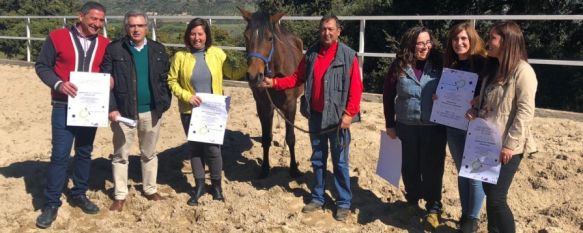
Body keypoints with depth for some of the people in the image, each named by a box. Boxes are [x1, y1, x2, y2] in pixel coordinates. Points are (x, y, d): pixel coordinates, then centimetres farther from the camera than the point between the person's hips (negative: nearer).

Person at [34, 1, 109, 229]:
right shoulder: (57, 37, -5)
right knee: (60, 154, -5)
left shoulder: (104, 44, 5)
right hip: (64, 106, -3)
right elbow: (42, 65, -2)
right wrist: (58, 83, -19)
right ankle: (51, 203, 8)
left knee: (84, 152, 12)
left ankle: (79, 194, 28)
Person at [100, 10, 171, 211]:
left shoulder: (158, 50, 5)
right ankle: (120, 195, 21)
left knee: (149, 154, 16)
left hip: (151, 111, 2)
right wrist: (111, 108, -14)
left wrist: (163, 103, -4)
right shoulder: (114, 49, -4)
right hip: (123, 111, -2)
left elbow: (165, 79, 7)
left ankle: (150, 189, 31)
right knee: (120, 155, 8)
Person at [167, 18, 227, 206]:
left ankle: (216, 184, 22)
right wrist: (187, 96, -16)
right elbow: (172, 81, -2)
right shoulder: (180, 56, -6)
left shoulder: (218, 54, -3)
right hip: (189, 111, 1)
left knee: (213, 148, 0)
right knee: (194, 148, 11)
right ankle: (199, 184, 28)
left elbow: (221, 78, 11)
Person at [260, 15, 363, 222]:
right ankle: (317, 198, 30)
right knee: (317, 159, 16)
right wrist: (274, 83, -3)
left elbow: (356, 87, -11)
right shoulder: (311, 54, 5)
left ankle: (344, 203, 17)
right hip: (315, 115, 5)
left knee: (340, 162, 4)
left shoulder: (348, 56, -8)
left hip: (337, 117, -4)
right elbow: (297, 78, 9)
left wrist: (349, 113, -19)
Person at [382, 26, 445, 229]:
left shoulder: (439, 64, -7)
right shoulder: (399, 66, -5)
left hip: (434, 128, -1)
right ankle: (412, 200, 37)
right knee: (410, 167, 15)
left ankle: (433, 208, 19)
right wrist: (390, 124, 3)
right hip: (407, 127, 1)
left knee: (432, 168, 4)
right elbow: (388, 95, 3)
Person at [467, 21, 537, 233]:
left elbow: (525, 112, -17)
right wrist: (476, 114, 0)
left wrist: (510, 144, -20)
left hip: (506, 146, -8)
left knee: (496, 198, -6)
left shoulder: (522, 71, -13)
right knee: (489, 191, 15)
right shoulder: (494, 68, 13)